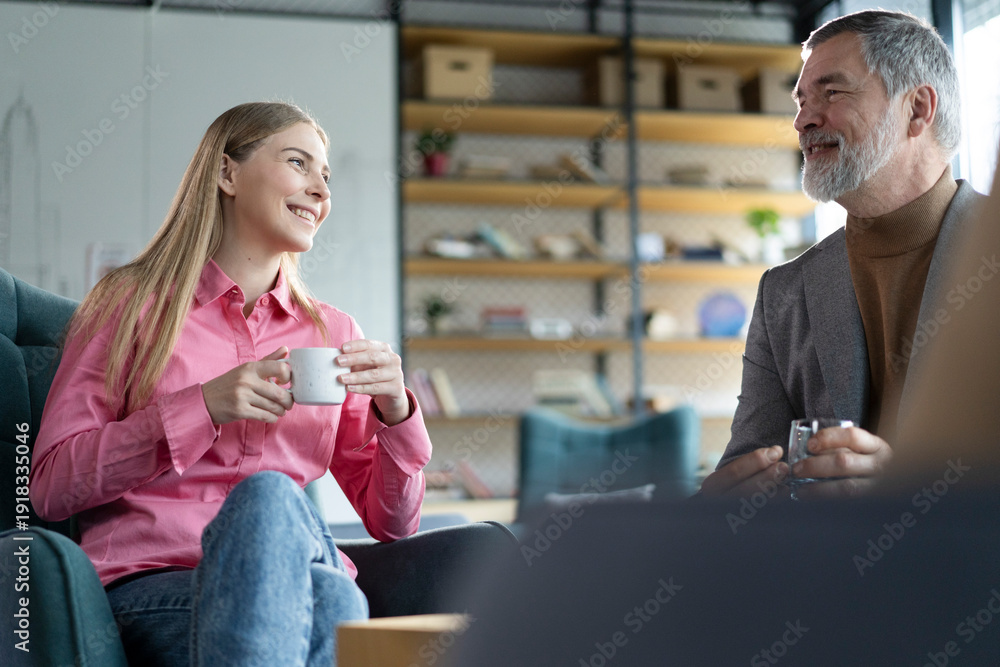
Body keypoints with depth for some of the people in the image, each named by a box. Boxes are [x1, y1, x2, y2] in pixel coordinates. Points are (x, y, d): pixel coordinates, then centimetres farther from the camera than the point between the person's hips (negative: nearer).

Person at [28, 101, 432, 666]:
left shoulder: (334, 333, 20)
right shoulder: (134, 304, 12)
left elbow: (392, 525, 19)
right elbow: (51, 486, 2)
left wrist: (397, 413, -1)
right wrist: (203, 407, -8)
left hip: (298, 578, 2)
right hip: (153, 589, -1)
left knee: (322, 582, -37)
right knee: (267, 493, -36)